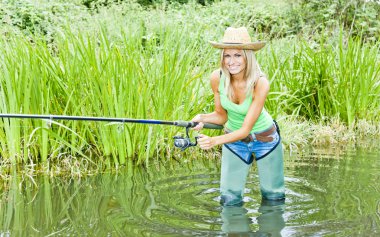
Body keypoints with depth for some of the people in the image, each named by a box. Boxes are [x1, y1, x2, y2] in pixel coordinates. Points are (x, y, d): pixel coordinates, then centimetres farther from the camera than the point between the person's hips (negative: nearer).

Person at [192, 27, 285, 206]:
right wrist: (202, 118, -28)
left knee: (274, 198, 10)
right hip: (234, 138, 3)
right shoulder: (217, 77, -20)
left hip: (265, 137, -2)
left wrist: (215, 141, -45)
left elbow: (246, 129, -30)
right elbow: (221, 115, -6)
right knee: (229, 200, 2)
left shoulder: (260, 83, -31)